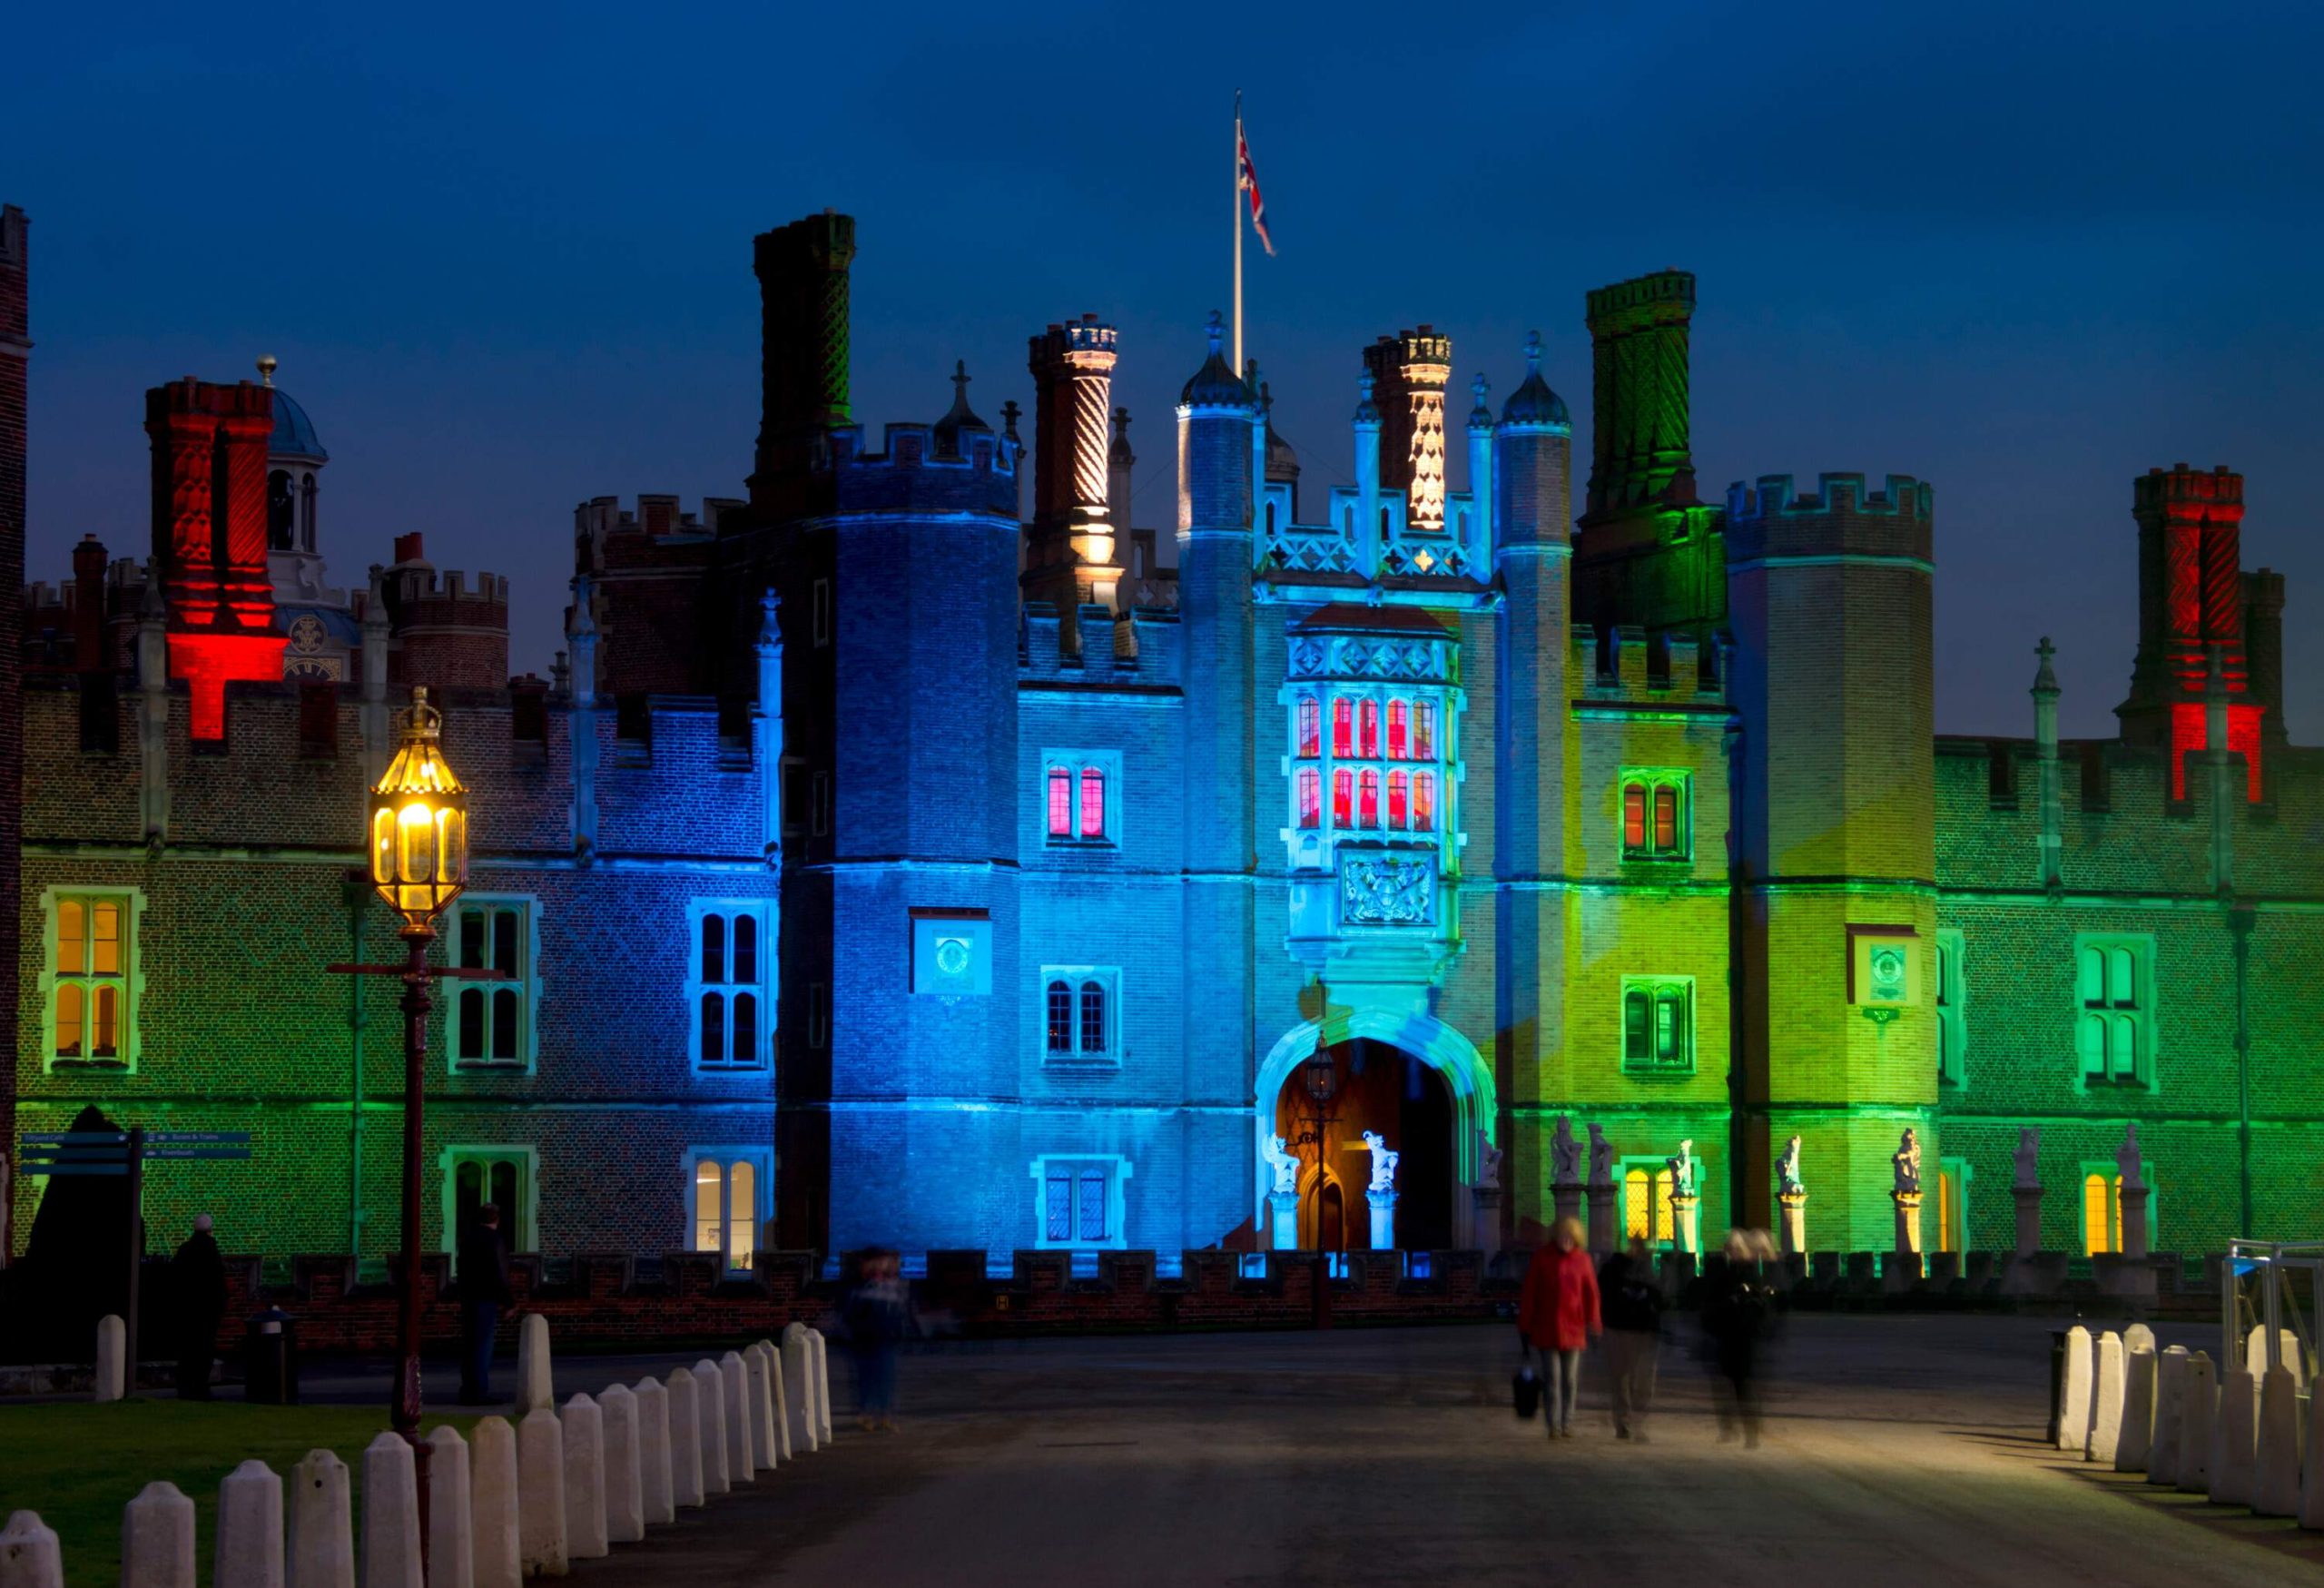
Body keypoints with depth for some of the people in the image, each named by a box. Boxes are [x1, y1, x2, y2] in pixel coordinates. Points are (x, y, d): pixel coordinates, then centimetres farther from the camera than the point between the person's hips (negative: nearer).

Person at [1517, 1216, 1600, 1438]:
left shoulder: (1582, 1259, 3)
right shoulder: (1542, 1258, -2)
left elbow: (1591, 1293, 3)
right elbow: (1529, 1293, -1)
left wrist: (1593, 1323, -3)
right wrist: (1524, 1325, -2)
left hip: (1573, 1328, 2)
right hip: (1546, 1328, -2)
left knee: (1570, 1378, 6)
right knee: (1552, 1378, -3)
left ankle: (1567, 1424, 16)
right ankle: (1554, 1425, 2)